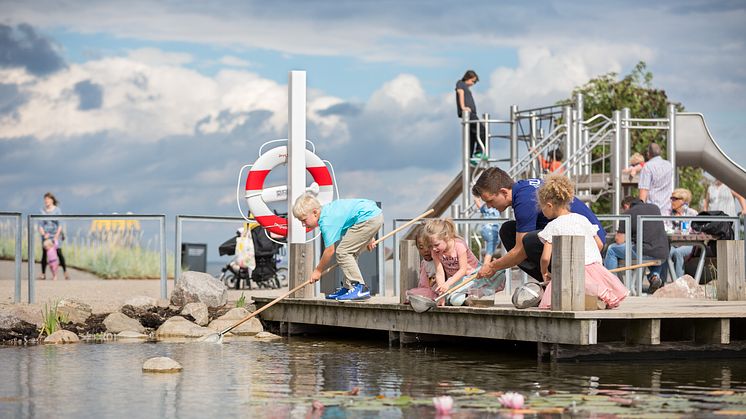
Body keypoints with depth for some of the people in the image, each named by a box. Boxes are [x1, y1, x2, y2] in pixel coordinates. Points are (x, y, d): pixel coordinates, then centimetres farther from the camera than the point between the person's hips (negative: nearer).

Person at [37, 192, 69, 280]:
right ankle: (43, 274, 4)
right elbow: (40, 225, 5)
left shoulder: (57, 210, -1)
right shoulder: (42, 210, 4)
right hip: (46, 235, 2)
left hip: (56, 234, -2)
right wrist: (43, 234, -9)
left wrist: (57, 236, -11)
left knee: (59, 252, -10)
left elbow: (60, 224, -3)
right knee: (44, 253, -2)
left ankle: (65, 272, -3)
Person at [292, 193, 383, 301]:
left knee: (342, 252, -9)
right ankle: (348, 287, 20)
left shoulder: (326, 222, -15)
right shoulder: (327, 209, 14)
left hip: (369, 218, -11)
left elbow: (330, 251, -12)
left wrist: (318, 271, 1)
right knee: (350, 253, 17)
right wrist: (368, 237, 33)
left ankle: (359, 288, -11)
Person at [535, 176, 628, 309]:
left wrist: (544, 272, 15)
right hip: (596, 266, 6)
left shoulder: (552, 226, 1)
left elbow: (545, 258, -4)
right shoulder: (582, 219, 18)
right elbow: (600, 244, 24)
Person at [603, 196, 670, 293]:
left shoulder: (628, 213, 2)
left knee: (612, 249, 14)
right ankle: (656, 275, 18)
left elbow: (619, 241, 1)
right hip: (663, 254, 5)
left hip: (644, 253, -5)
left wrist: (618, 236, 24)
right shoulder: (655, 208, 18)